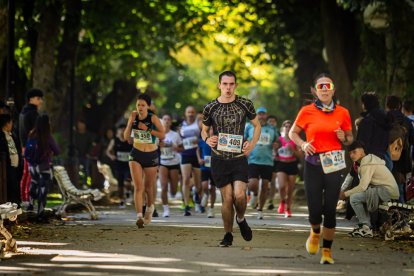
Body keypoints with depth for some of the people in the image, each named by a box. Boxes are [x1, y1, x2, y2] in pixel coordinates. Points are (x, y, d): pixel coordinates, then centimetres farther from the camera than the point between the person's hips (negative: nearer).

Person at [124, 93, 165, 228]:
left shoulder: (153, 118, -11)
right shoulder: (134, 116, -1)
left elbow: (162, 135, -17)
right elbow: (126, 137, 0)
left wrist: (147, 129, -22)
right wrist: (130, 122, -13)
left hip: (151, 155, -1)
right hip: (136, 155, 1)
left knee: (148, 187, 12)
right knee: (138, 186, -14)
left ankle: (150, 207, 43)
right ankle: (139, 217, -20)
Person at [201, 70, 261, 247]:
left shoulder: (245, 104, 0)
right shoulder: (210, 108, 1)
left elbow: (257, 125, 13)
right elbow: (204, 130, 14)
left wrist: (252, 144, -1)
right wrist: (207, 139, -8)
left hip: (239, 158, 0)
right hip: (219, 159, 1)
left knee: (239, 194, -16)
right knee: (227, 198, 0)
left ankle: (241, 219, 17)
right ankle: (228, 235, 15)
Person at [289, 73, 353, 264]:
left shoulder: (342, 113, 3)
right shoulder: (307, 111, 0)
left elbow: (350, 138, 15)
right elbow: (292, 133, 11)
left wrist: (344, 139, -8)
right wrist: (302, 144, -8)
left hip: (333, 165, 1)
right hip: (313, 164, -1)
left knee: (330, 209, -1)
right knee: (314, 209, -4)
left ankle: (327, 250, 13)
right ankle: (315, 233, 32)